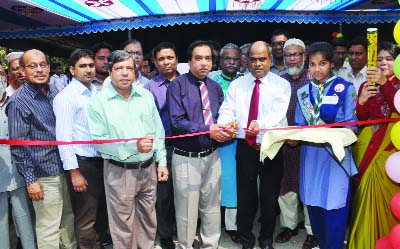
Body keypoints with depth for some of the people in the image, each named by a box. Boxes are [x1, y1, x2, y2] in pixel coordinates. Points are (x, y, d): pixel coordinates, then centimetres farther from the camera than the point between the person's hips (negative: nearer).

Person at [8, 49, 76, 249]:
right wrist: (30, 179, -15)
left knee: (68, 219, 19)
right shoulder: (19, 101, -12)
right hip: (44, 176, -6)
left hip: (64, 169, 6)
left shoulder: (55, 92, 7)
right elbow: (18, 145, -13)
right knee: (48, 229, 4)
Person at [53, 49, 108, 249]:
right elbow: (63, 136, -15)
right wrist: (74, 172, -17)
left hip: (101, 160, 7)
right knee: (86, 219, 6)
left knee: (103, 213, 19)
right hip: (82, 163, -7)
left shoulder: (96, 93, 10)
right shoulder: (66, 97, -11)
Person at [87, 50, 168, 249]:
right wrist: (133, 146, -21)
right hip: (119, 172, -4)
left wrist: (161, 161, 3)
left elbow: (158, 131, 8)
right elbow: (99, 141, -14)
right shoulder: (99, 101, -9)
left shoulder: (146, 96, 5)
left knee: (148, 219, 19)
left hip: (148, 168, 4)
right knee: (123, 224, 10)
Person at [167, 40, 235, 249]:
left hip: (212, 155, 5)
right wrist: (208, 130, -23)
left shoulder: (215, 87, 9)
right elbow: (177, 121, -17)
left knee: (212, 206, 17)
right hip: (186, 157, -5)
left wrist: (225, 130, -10)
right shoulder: (178, 85, -9)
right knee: (187, 209, 8)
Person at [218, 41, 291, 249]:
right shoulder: (236, 84, 7)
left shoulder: (281, 84, -1)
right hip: (245, 148, 1)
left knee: (270, 196, 11)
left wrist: (260, 123, -38)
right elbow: (227, 110, -5)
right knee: (245, 195, 11)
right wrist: (225, 123, -29)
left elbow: (278, 112, -17)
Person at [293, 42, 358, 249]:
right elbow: (300, 126, 9)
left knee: (334, 208, 0)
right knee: (314, 205, 13)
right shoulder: (303, 92, 9)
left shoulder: (345, 88, -2)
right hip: (310, 155, 4)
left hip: (336, 155, -4)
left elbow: (351, 125, -6)